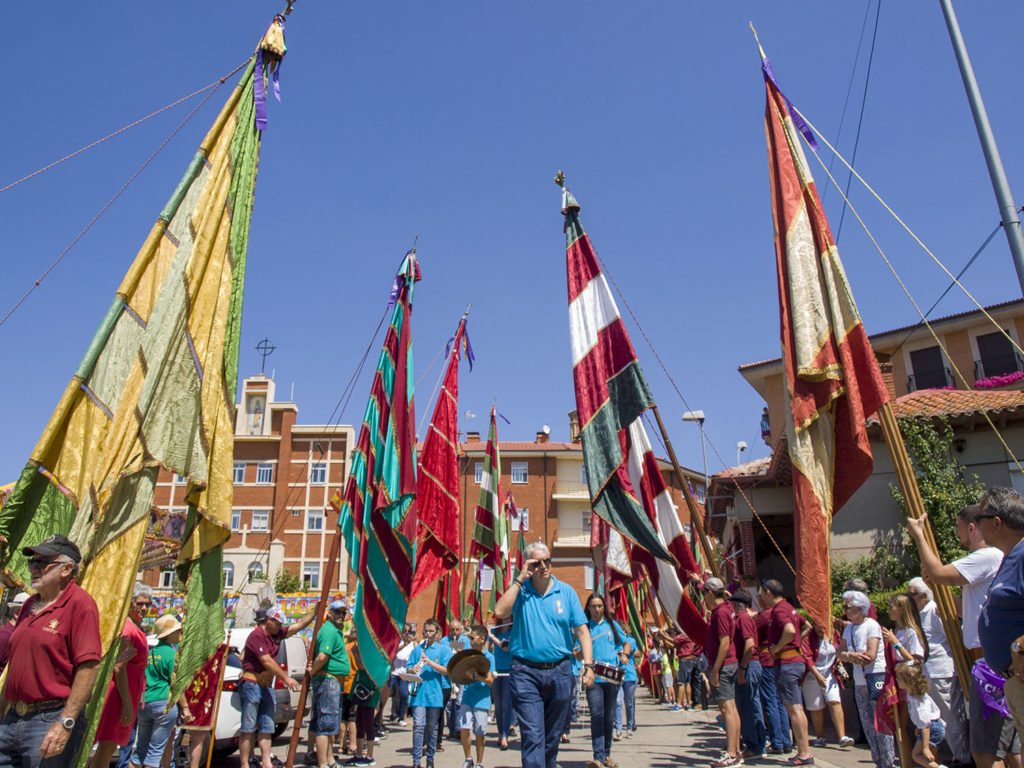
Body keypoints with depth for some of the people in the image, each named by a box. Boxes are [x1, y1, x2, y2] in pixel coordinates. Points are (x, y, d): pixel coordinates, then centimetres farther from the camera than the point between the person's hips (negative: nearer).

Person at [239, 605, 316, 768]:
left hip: (267, 686, 8)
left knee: (267, 728, 6)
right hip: (251, 683, -8)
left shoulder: (278, 634, 10)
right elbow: (267, 661, -19)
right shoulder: (256, 635, -14)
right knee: (248, 728, -3)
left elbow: (299, 625, 14)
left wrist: (316, 611, 5)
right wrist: (286, 678, -18)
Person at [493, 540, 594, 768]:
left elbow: (582, 630, 2)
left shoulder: (566, 591, 4)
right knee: (532, 735, -8)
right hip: (526, 672, -2)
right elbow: (500, 612, -18)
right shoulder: (520, 590, 1)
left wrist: (588, 664, -9)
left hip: (559, 671, 2)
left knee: (553, 734, 15)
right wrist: (519, 579, -14)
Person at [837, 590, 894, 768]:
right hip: (859, 680, 7)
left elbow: (871, 655, -19)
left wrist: (849, 656, -8)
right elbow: (840, 654, 6)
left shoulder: (871, 625, -11)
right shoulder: (848, 628, 11)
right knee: (868, 724, 10)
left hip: (875, 677, -7)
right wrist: (851, 656, -13)